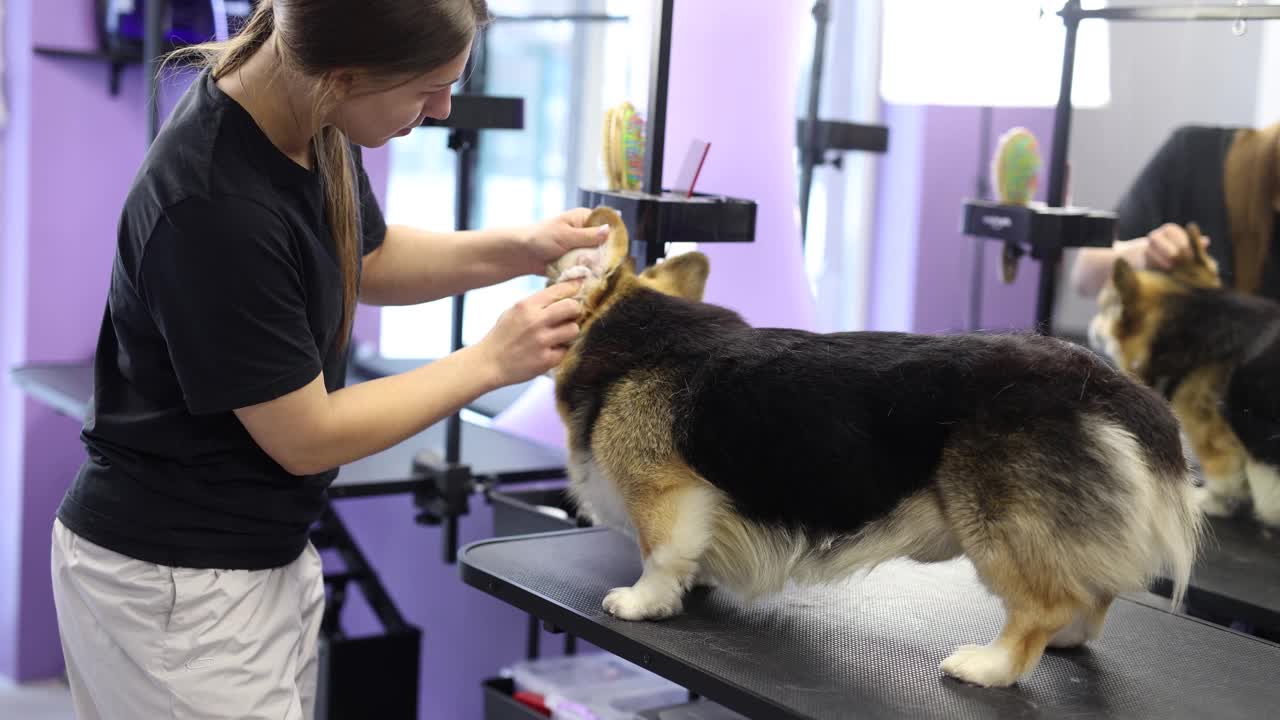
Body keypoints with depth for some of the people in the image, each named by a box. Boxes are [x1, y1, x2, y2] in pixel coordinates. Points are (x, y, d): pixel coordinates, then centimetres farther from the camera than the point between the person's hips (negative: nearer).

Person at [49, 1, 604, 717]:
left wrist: (520, 249, -1)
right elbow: (306, 438, -20)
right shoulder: (217, 208, -30)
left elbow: (371, 261, 14)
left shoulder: (312, 123, -5)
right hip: (171, 580, -8)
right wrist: (492, 359, -12)